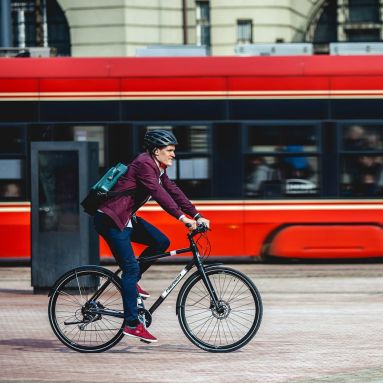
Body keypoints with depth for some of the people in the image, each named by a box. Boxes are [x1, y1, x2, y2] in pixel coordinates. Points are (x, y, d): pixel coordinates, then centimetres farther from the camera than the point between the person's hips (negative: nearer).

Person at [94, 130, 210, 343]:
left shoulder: (158, 169, 11)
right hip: (111, 220, -10)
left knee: (161, 242, 0)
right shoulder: (144, 164, -18)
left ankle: (130, 282, 13)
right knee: (131, 267, -12)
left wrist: (197, 216, 1)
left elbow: (173, 191, 9)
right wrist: (182, 217, -34)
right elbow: (158, 193, -29)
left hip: (126, 219, 10)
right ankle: (132, 324, -10)